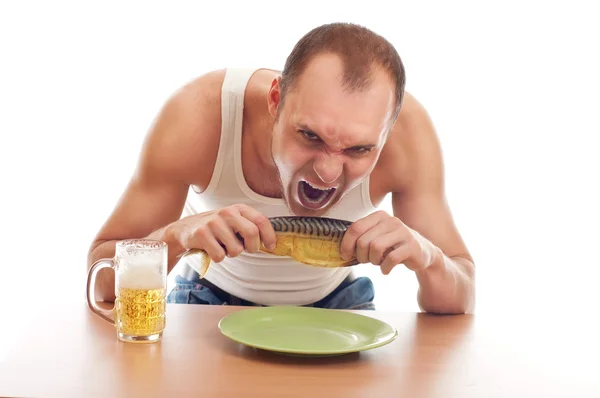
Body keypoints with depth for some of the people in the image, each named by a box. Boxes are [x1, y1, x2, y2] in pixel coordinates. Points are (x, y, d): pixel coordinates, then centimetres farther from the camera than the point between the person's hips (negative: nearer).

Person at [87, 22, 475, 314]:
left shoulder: (407, 130, -29)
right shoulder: (198, 114, -33)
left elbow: (461, 306, -19)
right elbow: (102, 280, -25)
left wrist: (427, 257, -41)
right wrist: (176, 237, -45)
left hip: (336, 299, 1)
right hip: (212, 296, 0)